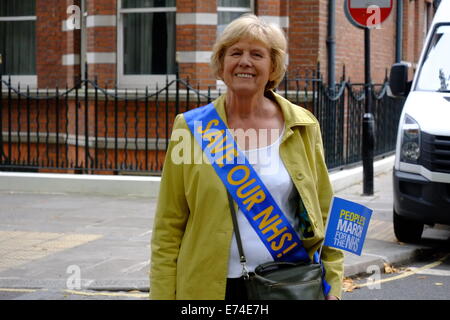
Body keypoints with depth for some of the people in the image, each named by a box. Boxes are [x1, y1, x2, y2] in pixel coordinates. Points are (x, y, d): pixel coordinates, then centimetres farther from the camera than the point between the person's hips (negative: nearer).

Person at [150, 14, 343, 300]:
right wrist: (163, 295, -6)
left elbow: (325, 213, 7)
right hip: (212, 286, -1)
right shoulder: (191, 129, -1)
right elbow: (168, 226, -1)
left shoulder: (303, 126, 3)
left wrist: (333, 286, 1)